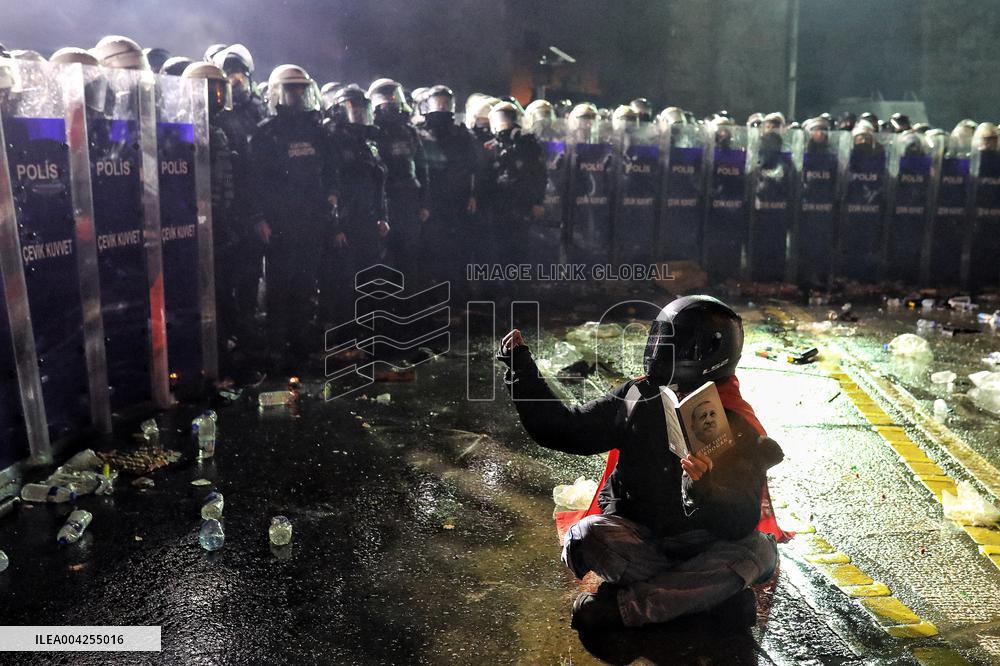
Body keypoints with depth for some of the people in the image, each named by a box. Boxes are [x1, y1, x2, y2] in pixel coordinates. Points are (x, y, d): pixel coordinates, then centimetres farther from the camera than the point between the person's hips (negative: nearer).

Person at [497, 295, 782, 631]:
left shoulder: (738, 427, -10)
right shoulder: (637, 399, -3)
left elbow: (741, 524, -18)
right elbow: (561, 429, 2)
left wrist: (705, 486, -39)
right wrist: (521, 367, -1)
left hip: (697, 546, 0)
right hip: (636, 539, 1)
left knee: (760, 550, -29)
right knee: (587, 536, -30)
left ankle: (622, 605, -25)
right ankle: (715, 592, -17)